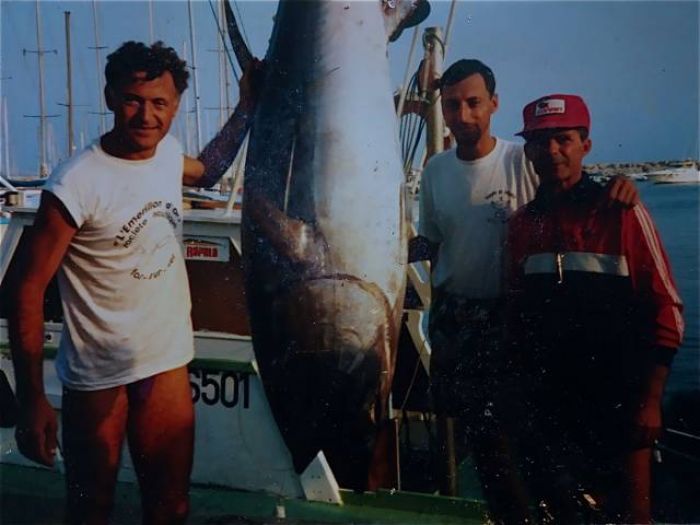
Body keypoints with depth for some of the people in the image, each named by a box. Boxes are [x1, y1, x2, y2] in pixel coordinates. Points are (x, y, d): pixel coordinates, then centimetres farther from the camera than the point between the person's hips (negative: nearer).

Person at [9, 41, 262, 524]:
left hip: (169, 361, 6)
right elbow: (30, 291, -16)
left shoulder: (168, 152, -1)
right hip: (98, 375, -5)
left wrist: (248, 106, 16)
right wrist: (32, 401, -17)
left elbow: (206, 172, 25)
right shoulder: (76, 185, -20)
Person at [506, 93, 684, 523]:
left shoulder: (622, 214, -6)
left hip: (618, 400, -4)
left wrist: (650, 399, -11)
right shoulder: (522, 224, 6)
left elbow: (666, 311, -7)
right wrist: (528, 388, 7)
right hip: (549, 403, 4)